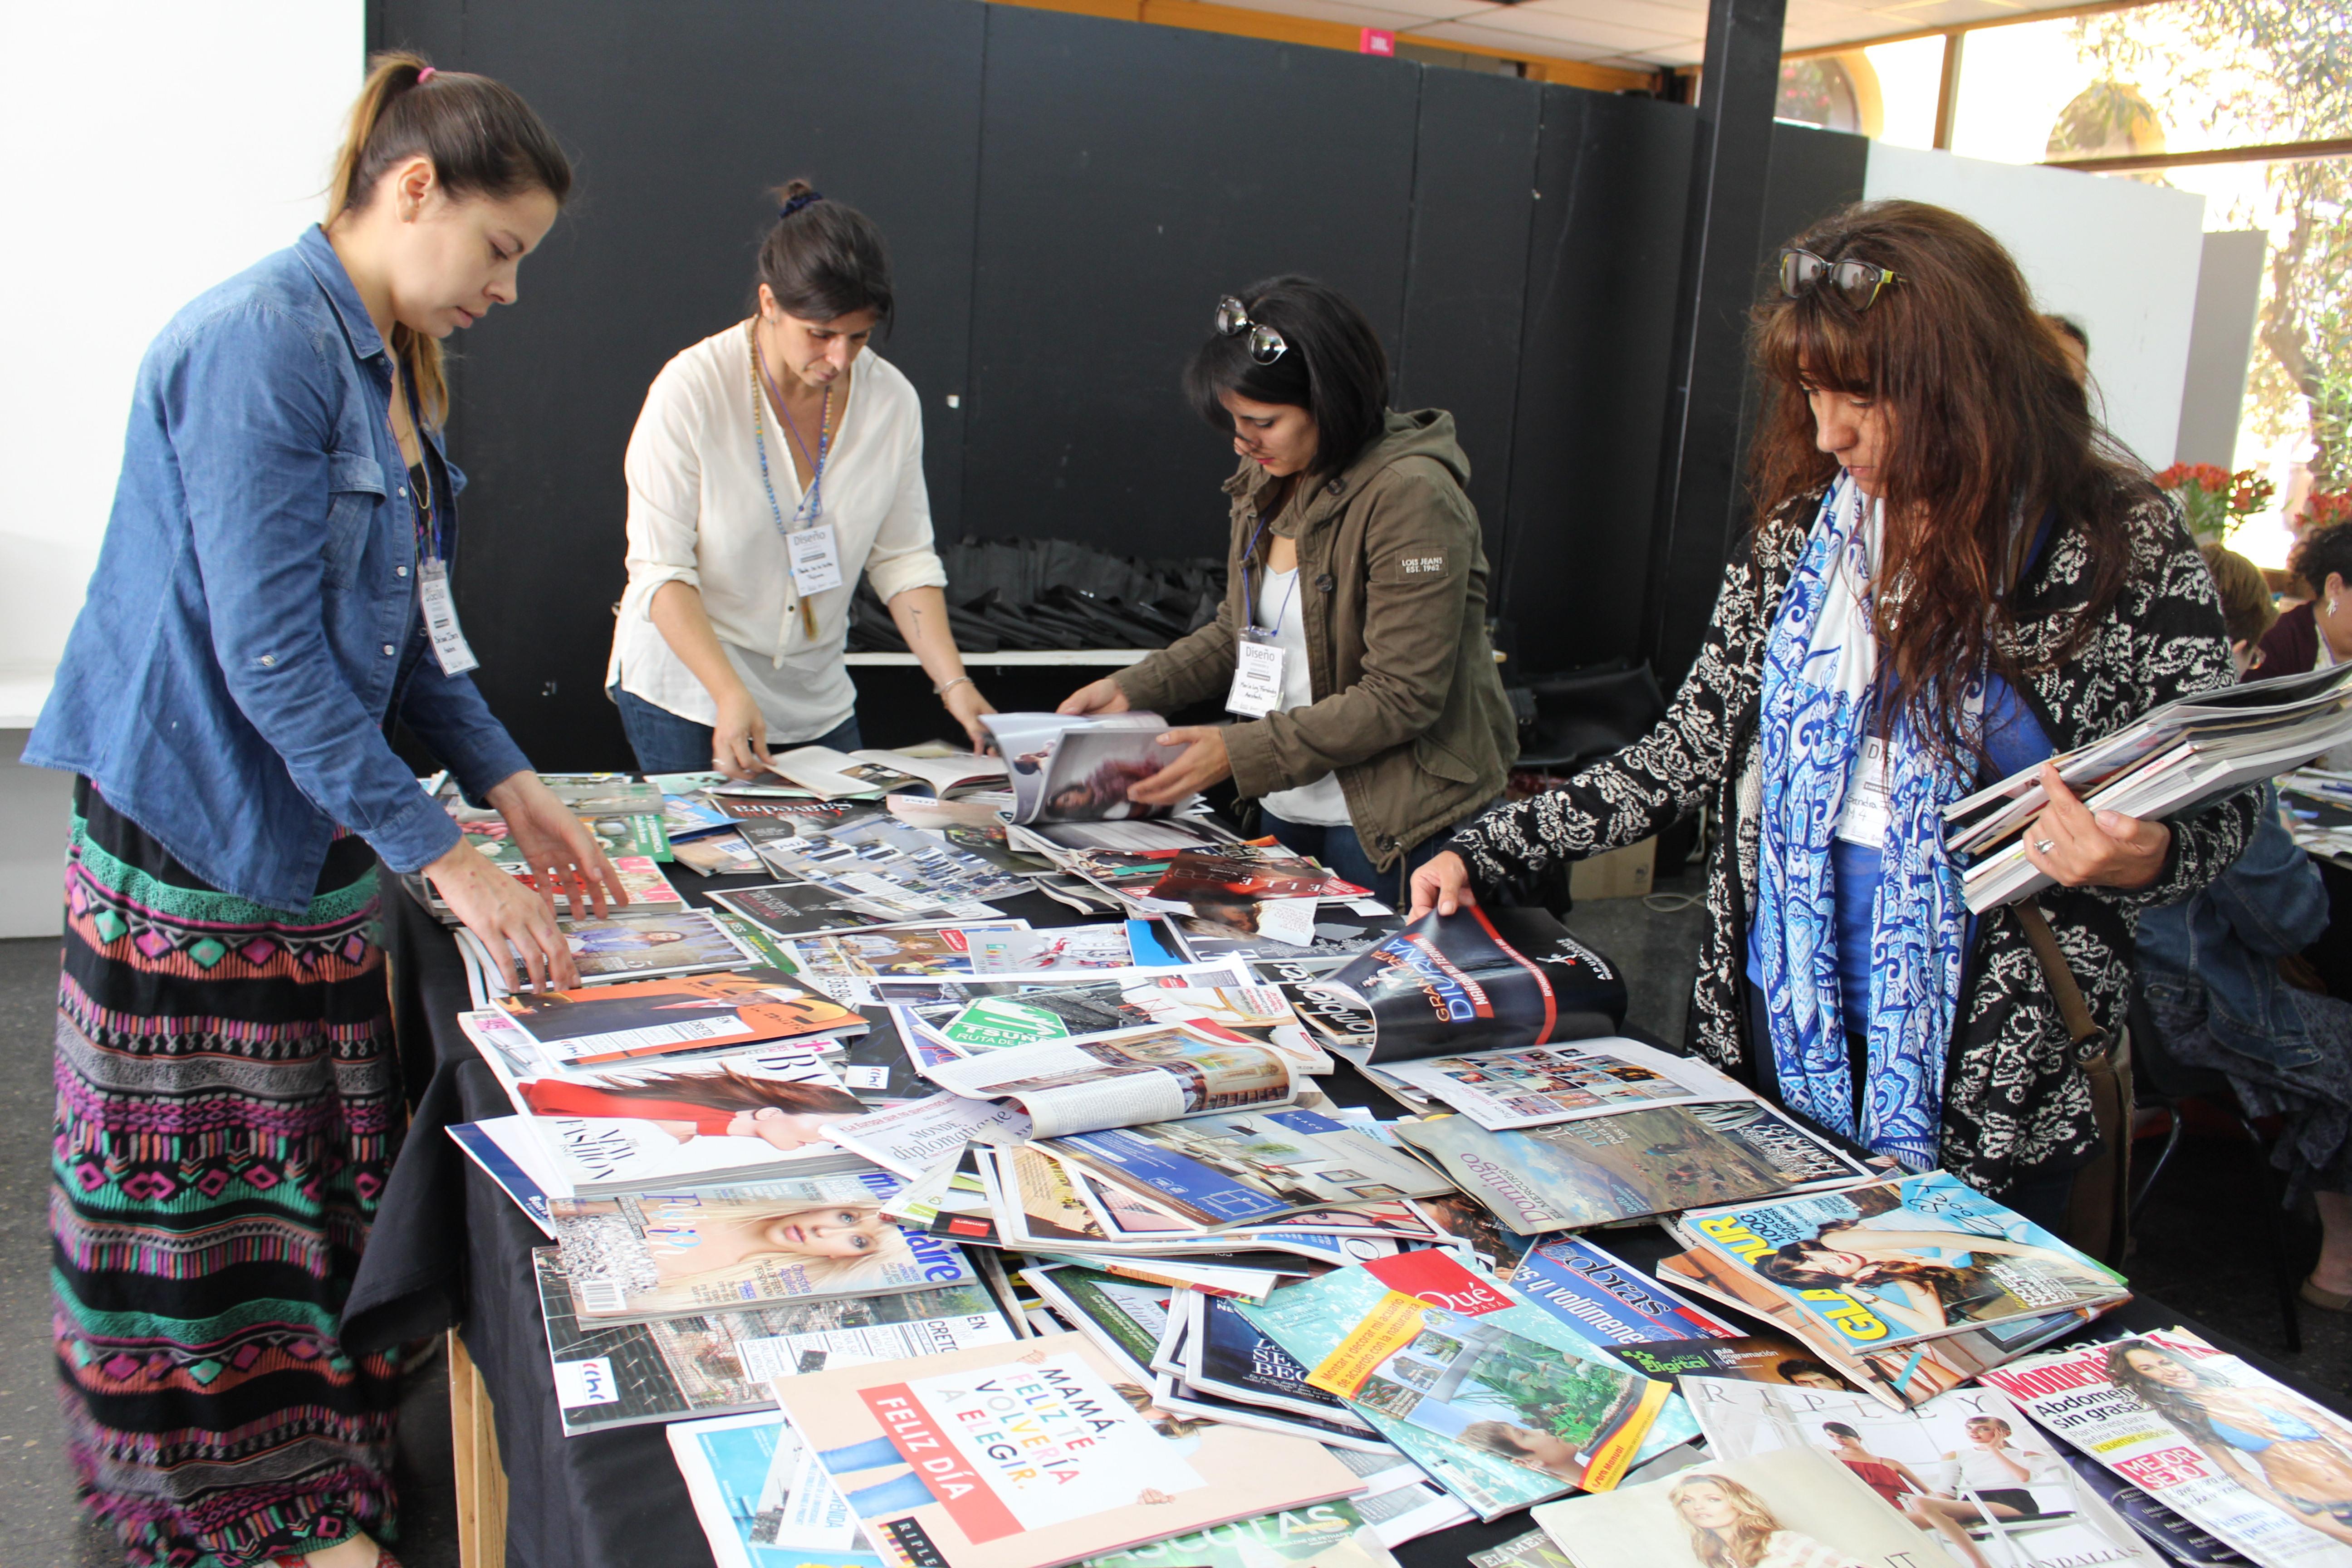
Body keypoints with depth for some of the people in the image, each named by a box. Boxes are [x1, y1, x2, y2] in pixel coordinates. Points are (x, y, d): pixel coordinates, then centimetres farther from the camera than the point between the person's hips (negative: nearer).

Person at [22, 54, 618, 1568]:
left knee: (319, 1171, 15)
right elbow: (269, 653, -23)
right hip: (199, 832, -9)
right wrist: (445, 855, -21)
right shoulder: (262, 342, -19)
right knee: (214, 1197, 5)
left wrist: (513, 786, 6)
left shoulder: (390, 360, 10)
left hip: (315, 819, 9)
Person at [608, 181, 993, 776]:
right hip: (684, 689, -3)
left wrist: (954, 683, -12)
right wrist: (732, 697, -29)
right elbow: (660, 569, -17)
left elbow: (904, 559, -1)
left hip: (817, 700, 4)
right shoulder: (690, 390, -16)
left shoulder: (892, 400, -6)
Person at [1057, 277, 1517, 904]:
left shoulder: (1411, 496, -20)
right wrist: (1132, 689, 2)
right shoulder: (1267, 482, 4)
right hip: (1286, 804, 8)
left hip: (1391, 827, -7)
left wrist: (1240, 752, -24)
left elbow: (1402, 698, -22)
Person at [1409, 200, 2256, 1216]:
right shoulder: (1801, 537, 2)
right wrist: (1485, 853, -2)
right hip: (1781, 1031, 4)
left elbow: (2216, 816, -2)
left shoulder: (2123, 551, -9)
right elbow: (1691, 753, 5)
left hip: (1996, 1064, -3)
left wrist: (2139, 862, -26)